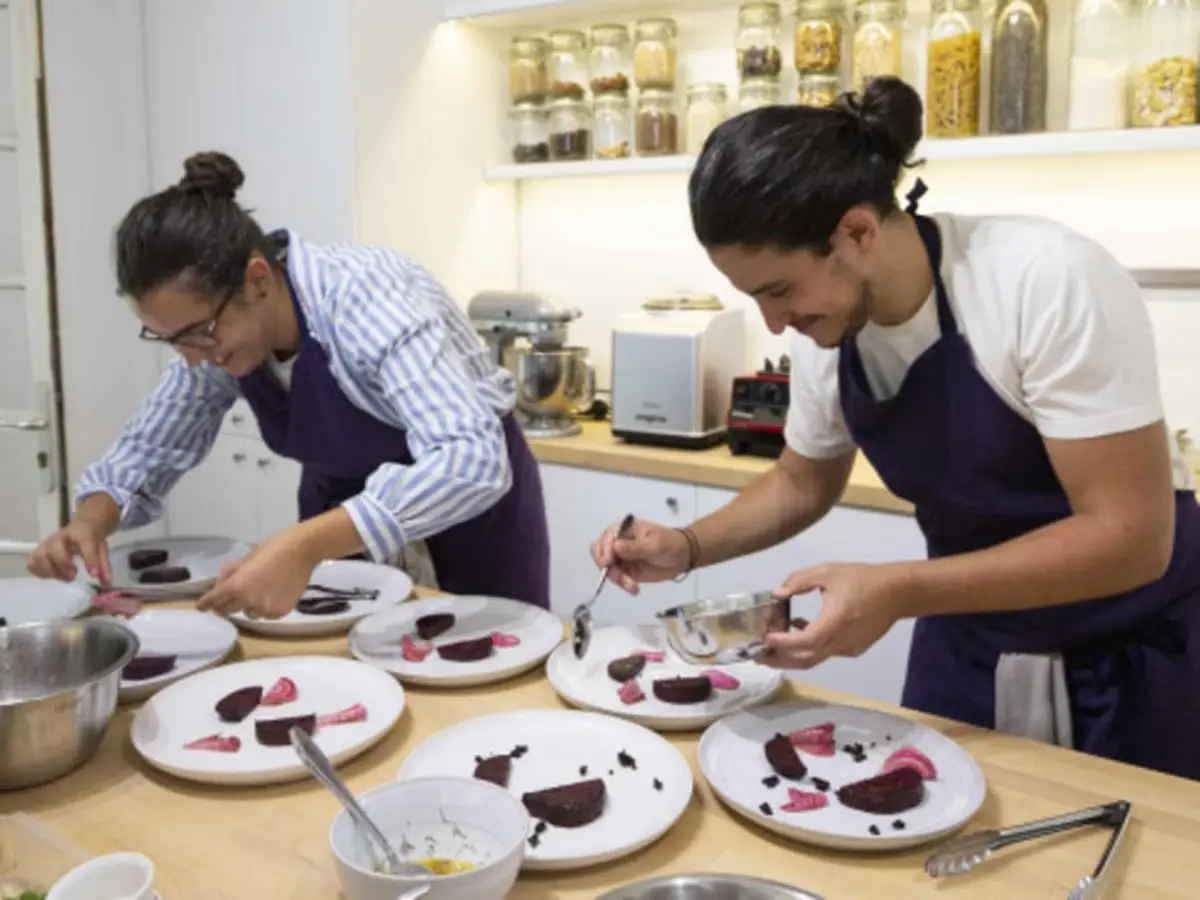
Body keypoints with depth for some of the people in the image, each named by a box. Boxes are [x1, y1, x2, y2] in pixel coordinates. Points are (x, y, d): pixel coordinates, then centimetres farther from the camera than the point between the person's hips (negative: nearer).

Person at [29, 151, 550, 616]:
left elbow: (473, 461, -45)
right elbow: (153, 444, 1)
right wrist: (91, 519, -19)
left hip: (471, 507, -5)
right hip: (348, 512, 5)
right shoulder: (215, 323, -14)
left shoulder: (367, 302, -34)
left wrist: (303, 545, -52)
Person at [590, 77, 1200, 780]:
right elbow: (804, 483, 7)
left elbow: (1130, 537, -27)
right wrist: (688, 547, -10)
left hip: (1130, 659, -4)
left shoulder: (1050, 281, -28)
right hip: (964, 653, 5)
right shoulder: (827, 328, -10)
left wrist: (898, 591, -36)